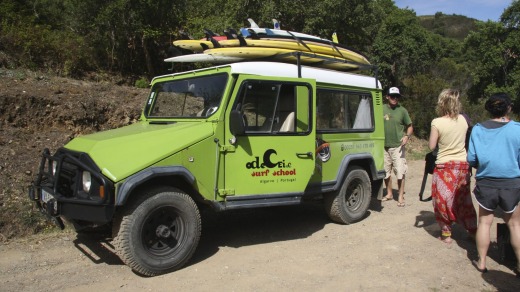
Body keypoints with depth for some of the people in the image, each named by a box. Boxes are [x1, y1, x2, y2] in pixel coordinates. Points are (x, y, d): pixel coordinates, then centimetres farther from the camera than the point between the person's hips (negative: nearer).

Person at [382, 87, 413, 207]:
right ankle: (389, 193, 28)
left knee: (400, 172, -4)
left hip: (398, 146, -2)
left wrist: (407, 136, -14)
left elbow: (410, 127, 5)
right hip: (384, 146, 3)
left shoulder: (402, 110, -2)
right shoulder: (382, 109, 1)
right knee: (385, 172, 12)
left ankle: (401, 197, 6)